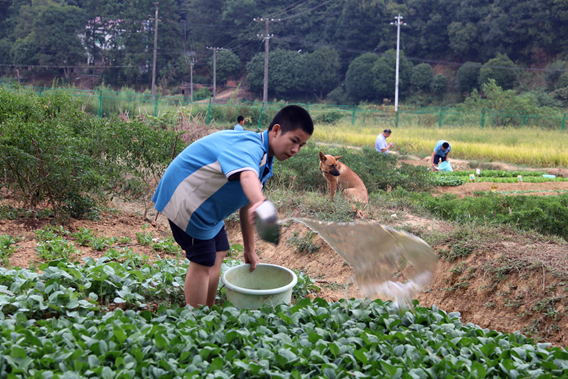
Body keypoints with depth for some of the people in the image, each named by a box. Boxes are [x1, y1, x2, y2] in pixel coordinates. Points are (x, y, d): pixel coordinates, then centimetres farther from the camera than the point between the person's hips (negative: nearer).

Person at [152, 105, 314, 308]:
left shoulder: (264, 162, 6)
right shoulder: (250, 147, -27)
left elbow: (247, 205, 14)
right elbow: (247, 176, -53)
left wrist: (249, 249, 16)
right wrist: (260, 203, -74)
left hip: (207, 206, 10)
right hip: (185, 198, -10)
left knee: (217, 254, 14)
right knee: (203, 262, -8)